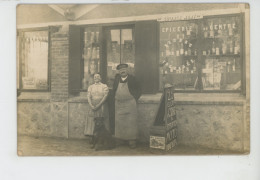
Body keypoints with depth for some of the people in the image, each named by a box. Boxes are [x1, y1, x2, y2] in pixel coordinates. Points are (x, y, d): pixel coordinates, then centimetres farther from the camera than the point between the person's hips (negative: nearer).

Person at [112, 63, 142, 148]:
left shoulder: (131, 78, 0)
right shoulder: (117, 78, 9)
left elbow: (138, 90, 5)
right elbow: (114, 90, 20)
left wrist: (135, 99, -2)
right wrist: (115, 97, 10)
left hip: (130, 104, -3)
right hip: (118, 104, 4)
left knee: (131, 122, -3)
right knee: (119, 122, 4)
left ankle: (132, 140, 1)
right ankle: (120, 139, 13)